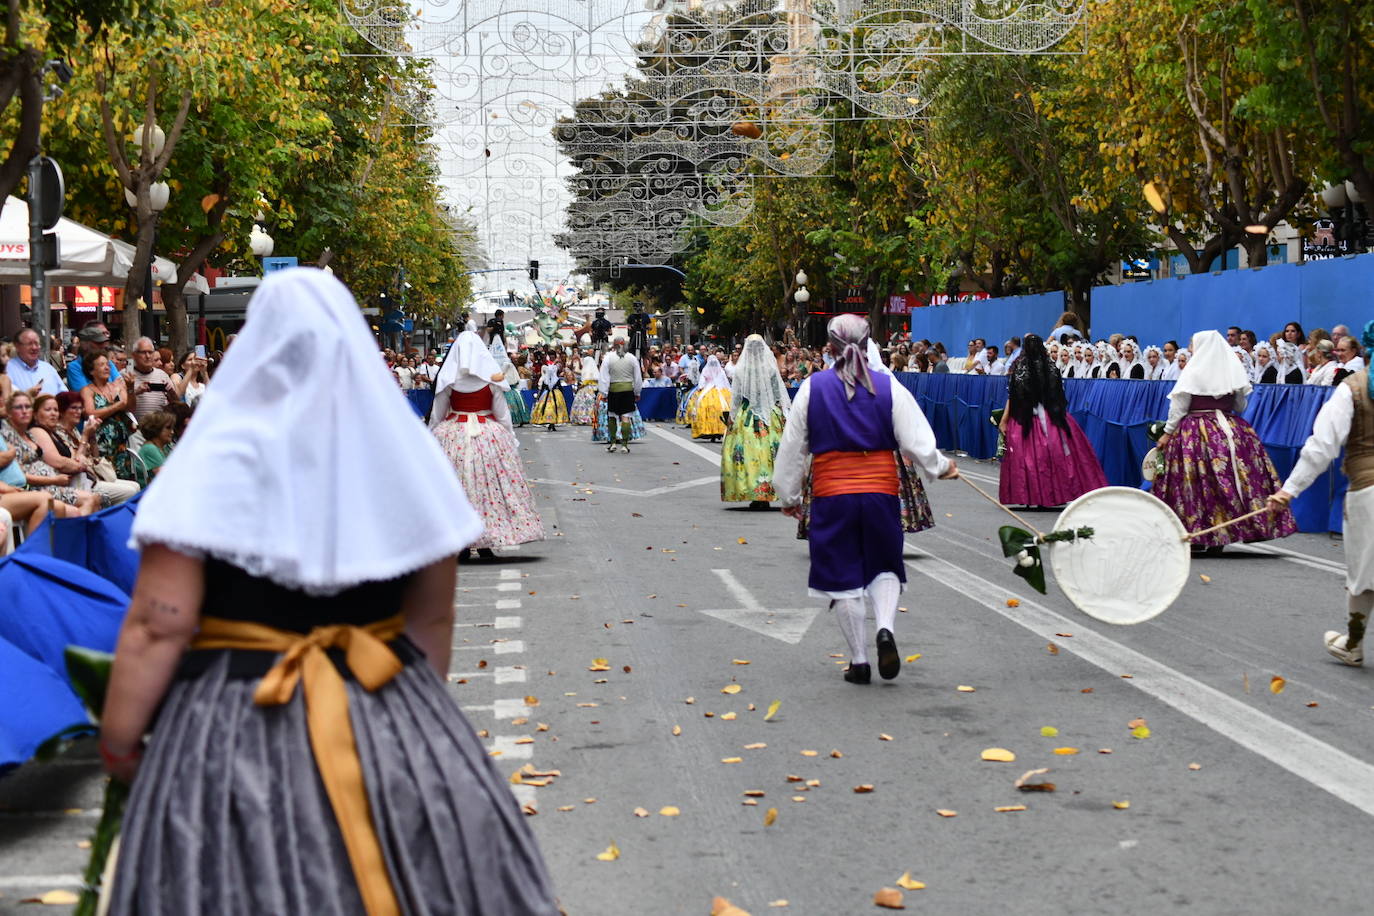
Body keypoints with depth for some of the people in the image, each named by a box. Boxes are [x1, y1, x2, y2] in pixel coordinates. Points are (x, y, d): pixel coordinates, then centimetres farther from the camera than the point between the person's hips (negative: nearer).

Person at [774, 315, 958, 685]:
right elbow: (916, 441, -1)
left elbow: (792, 447, 4)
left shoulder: (812, 388, -1)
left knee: (842, 577, 8)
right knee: (884, 567, 16)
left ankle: (859, 661, 11)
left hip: (831, 497, -1)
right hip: (881, 492, 1)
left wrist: (789, 496, 15)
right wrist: (941, 467, 19)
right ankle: (885, 629, -10)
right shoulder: (888, 386, -1)